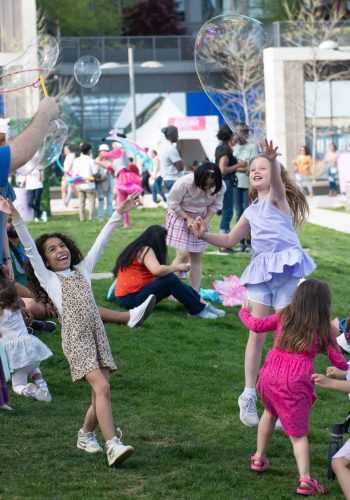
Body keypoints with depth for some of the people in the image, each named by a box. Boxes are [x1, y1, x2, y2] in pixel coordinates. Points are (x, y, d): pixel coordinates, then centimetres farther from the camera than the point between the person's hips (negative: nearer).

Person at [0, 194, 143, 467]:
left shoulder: (83, 270, 18)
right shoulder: (48, 279, 6)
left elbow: (101, 242, 16)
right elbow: (30, 248, -3)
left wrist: (119, 213, 13)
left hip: (98, 335, 5)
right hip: (76, 339, -5)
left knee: (101, 394, 3)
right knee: (101, 387, -19)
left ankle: (86, 434, 27)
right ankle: (113, 445, -24)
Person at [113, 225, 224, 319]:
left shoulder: (140, 249, 17)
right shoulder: (145, 250, -13)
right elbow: (157, 270, -30)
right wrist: (177, 267, -14)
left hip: (130, 295, 10)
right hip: (130, 298, -10)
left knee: (172, 281, 5)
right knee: (170, 279, -22)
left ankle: (202, 303, -3)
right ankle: (198, 309, -15)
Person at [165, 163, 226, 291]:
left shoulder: (220, 187, -19)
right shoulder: (184, 183, -31)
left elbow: (215, 205, -4)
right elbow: (173, 203, -18)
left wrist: (206, 222, -17)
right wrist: (188, 218, -23)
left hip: (200, 219, 4)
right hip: (180, 216, -4)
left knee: (197, 257, 4)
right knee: (183, 254, -14)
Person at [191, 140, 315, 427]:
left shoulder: (277, 198, -1)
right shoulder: (251, 212, 18)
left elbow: (276, 180, -25)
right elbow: (230, 240, 25)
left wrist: (272, 160, -47)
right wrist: (205, 235, 9)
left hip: (285, 268, -5)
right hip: (261, 271, 6)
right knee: (256, 333, 1)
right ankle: (249, 396, 4)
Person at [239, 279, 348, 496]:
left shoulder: (284, 316, 10)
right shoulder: (325, 329, 4)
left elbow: (256, 325, 15)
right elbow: (338, 361, 6)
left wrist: (244, 312, 34)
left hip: (270, 375, 4)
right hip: (296, 381, -3)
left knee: (270, 412, 31)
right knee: (298, 433, 2)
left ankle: (259, 458, 38)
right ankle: (305, 479, -9)